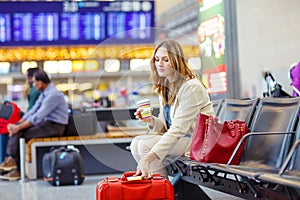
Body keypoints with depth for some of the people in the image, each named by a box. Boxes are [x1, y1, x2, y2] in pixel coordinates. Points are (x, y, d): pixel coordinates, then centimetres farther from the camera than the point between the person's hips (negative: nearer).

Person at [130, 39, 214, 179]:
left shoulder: (191, 87, -19)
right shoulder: (164, 87, 9)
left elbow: (178, 129, -27)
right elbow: (165, 126, 13)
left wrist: (149, 157, -35)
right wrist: (151, 121, -13)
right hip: (178, 138, 9)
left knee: (145, 145, -21)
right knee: (136, 143, -9)